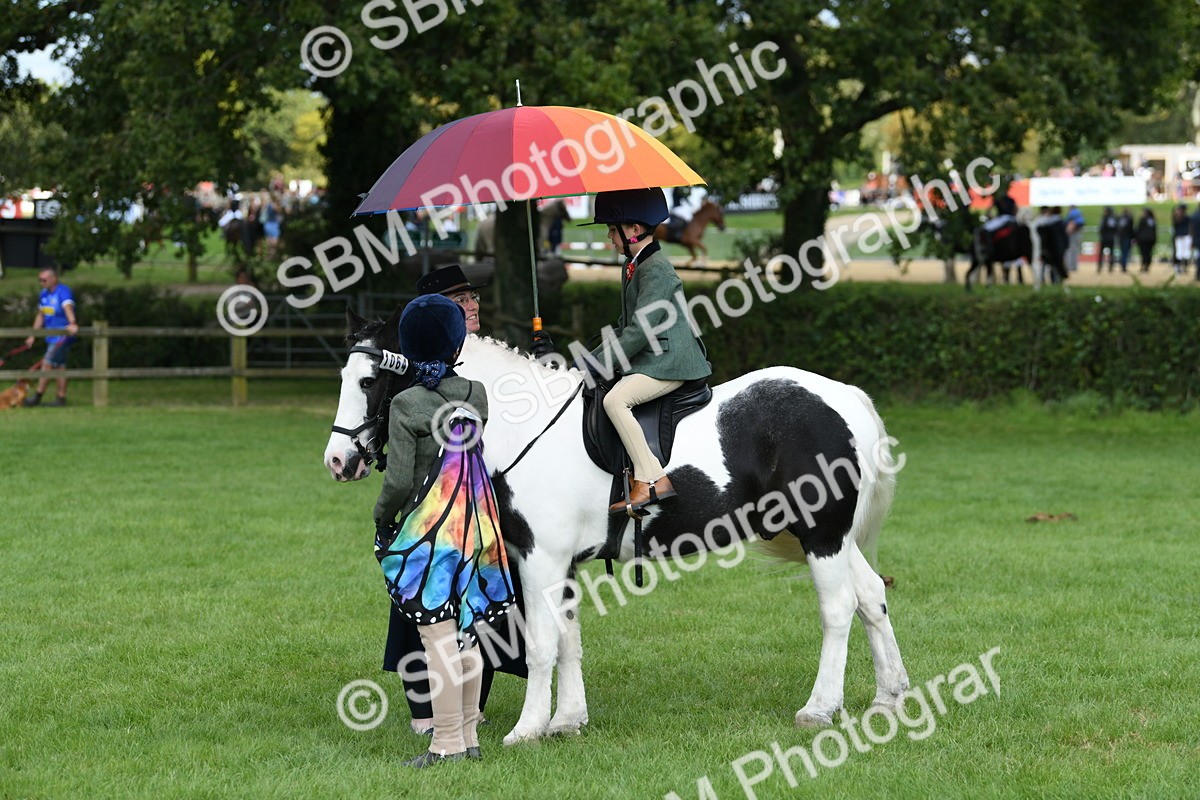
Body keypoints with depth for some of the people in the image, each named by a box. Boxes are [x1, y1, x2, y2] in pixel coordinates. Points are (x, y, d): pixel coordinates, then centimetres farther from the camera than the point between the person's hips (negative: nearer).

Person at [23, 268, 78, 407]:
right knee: (59, 366, 10)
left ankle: (37, 397, -7)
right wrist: (32, 336, 22)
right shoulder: (44, 294, 12)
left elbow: (68, 307, -34)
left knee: (47, 363, -11)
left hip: (63, 336, -9)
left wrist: (72, 323, -52)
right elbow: (40, 315, 21)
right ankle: (61, 398, 14)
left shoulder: (63, 291, -15)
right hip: (52, 337, 9)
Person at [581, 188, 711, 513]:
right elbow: (626, 326, 24)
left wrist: (599, 363, -18)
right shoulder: (633, 266, 17)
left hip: (669, 363, -11)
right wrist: (594, 357, 14)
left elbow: (640, 330, -21)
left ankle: (652, 480, -25)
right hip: (649, 361, 11)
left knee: (615, 400, -25)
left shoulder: (656, 269, -15)